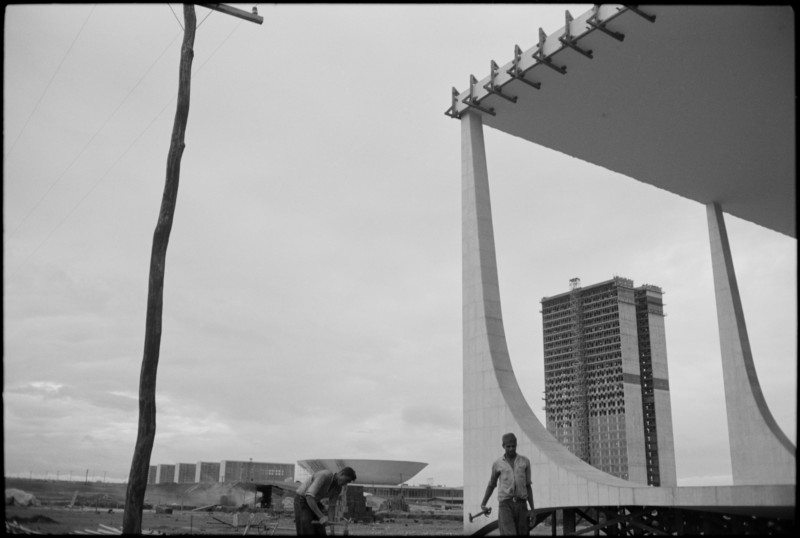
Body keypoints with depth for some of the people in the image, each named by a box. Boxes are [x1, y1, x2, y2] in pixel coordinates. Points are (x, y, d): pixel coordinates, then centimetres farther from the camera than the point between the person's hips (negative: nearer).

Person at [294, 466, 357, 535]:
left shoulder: (338, 488, -6)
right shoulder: (324, 476, -34)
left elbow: (331, 507, -2)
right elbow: (309, 497, -42)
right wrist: (321, 517, -44)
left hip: (314, 503, 8)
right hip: (301, 500, -8)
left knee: (320, 532, -1)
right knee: (308, 533, -15)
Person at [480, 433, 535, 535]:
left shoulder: (525, 462, 8)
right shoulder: (497, 464, 6)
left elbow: (528, 487, 11)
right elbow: (491, 485, 21)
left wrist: (533, 510, 4)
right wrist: (483, 504, 10)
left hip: (521, 505, 2)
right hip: (505, 505, -2)